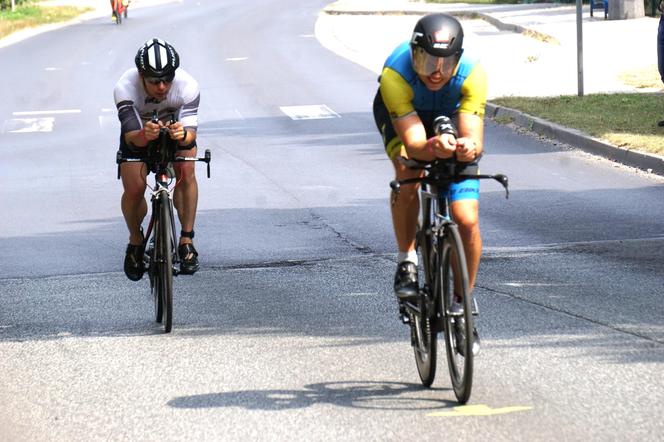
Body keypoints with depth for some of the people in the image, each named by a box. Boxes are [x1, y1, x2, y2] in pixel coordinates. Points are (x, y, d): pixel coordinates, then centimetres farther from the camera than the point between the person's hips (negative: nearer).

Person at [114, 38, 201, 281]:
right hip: (138, 131, -1)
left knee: (186, 172, -24)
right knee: (134, 189, -15)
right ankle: (136, 242, 13)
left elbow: (190, 132, -39)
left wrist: (183, 135, -63)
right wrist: (144, 135, -67)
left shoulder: (188, 86, -36)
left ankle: (186, 241, -12)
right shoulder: (125, 88, -39)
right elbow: (131, 136, -44)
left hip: (176, 126, 1)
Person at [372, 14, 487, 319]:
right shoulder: (395, 75, -39)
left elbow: (474, 139, -42)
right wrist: (432, 148, -67)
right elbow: (414, 144, -44)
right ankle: (406, 260, -15)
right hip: (402, 115, -1)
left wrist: (468, 147, -66)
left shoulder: (472, 75, -36)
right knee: (408, 172, -35)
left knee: (466, 220, -13)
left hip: (452, 117, 1)